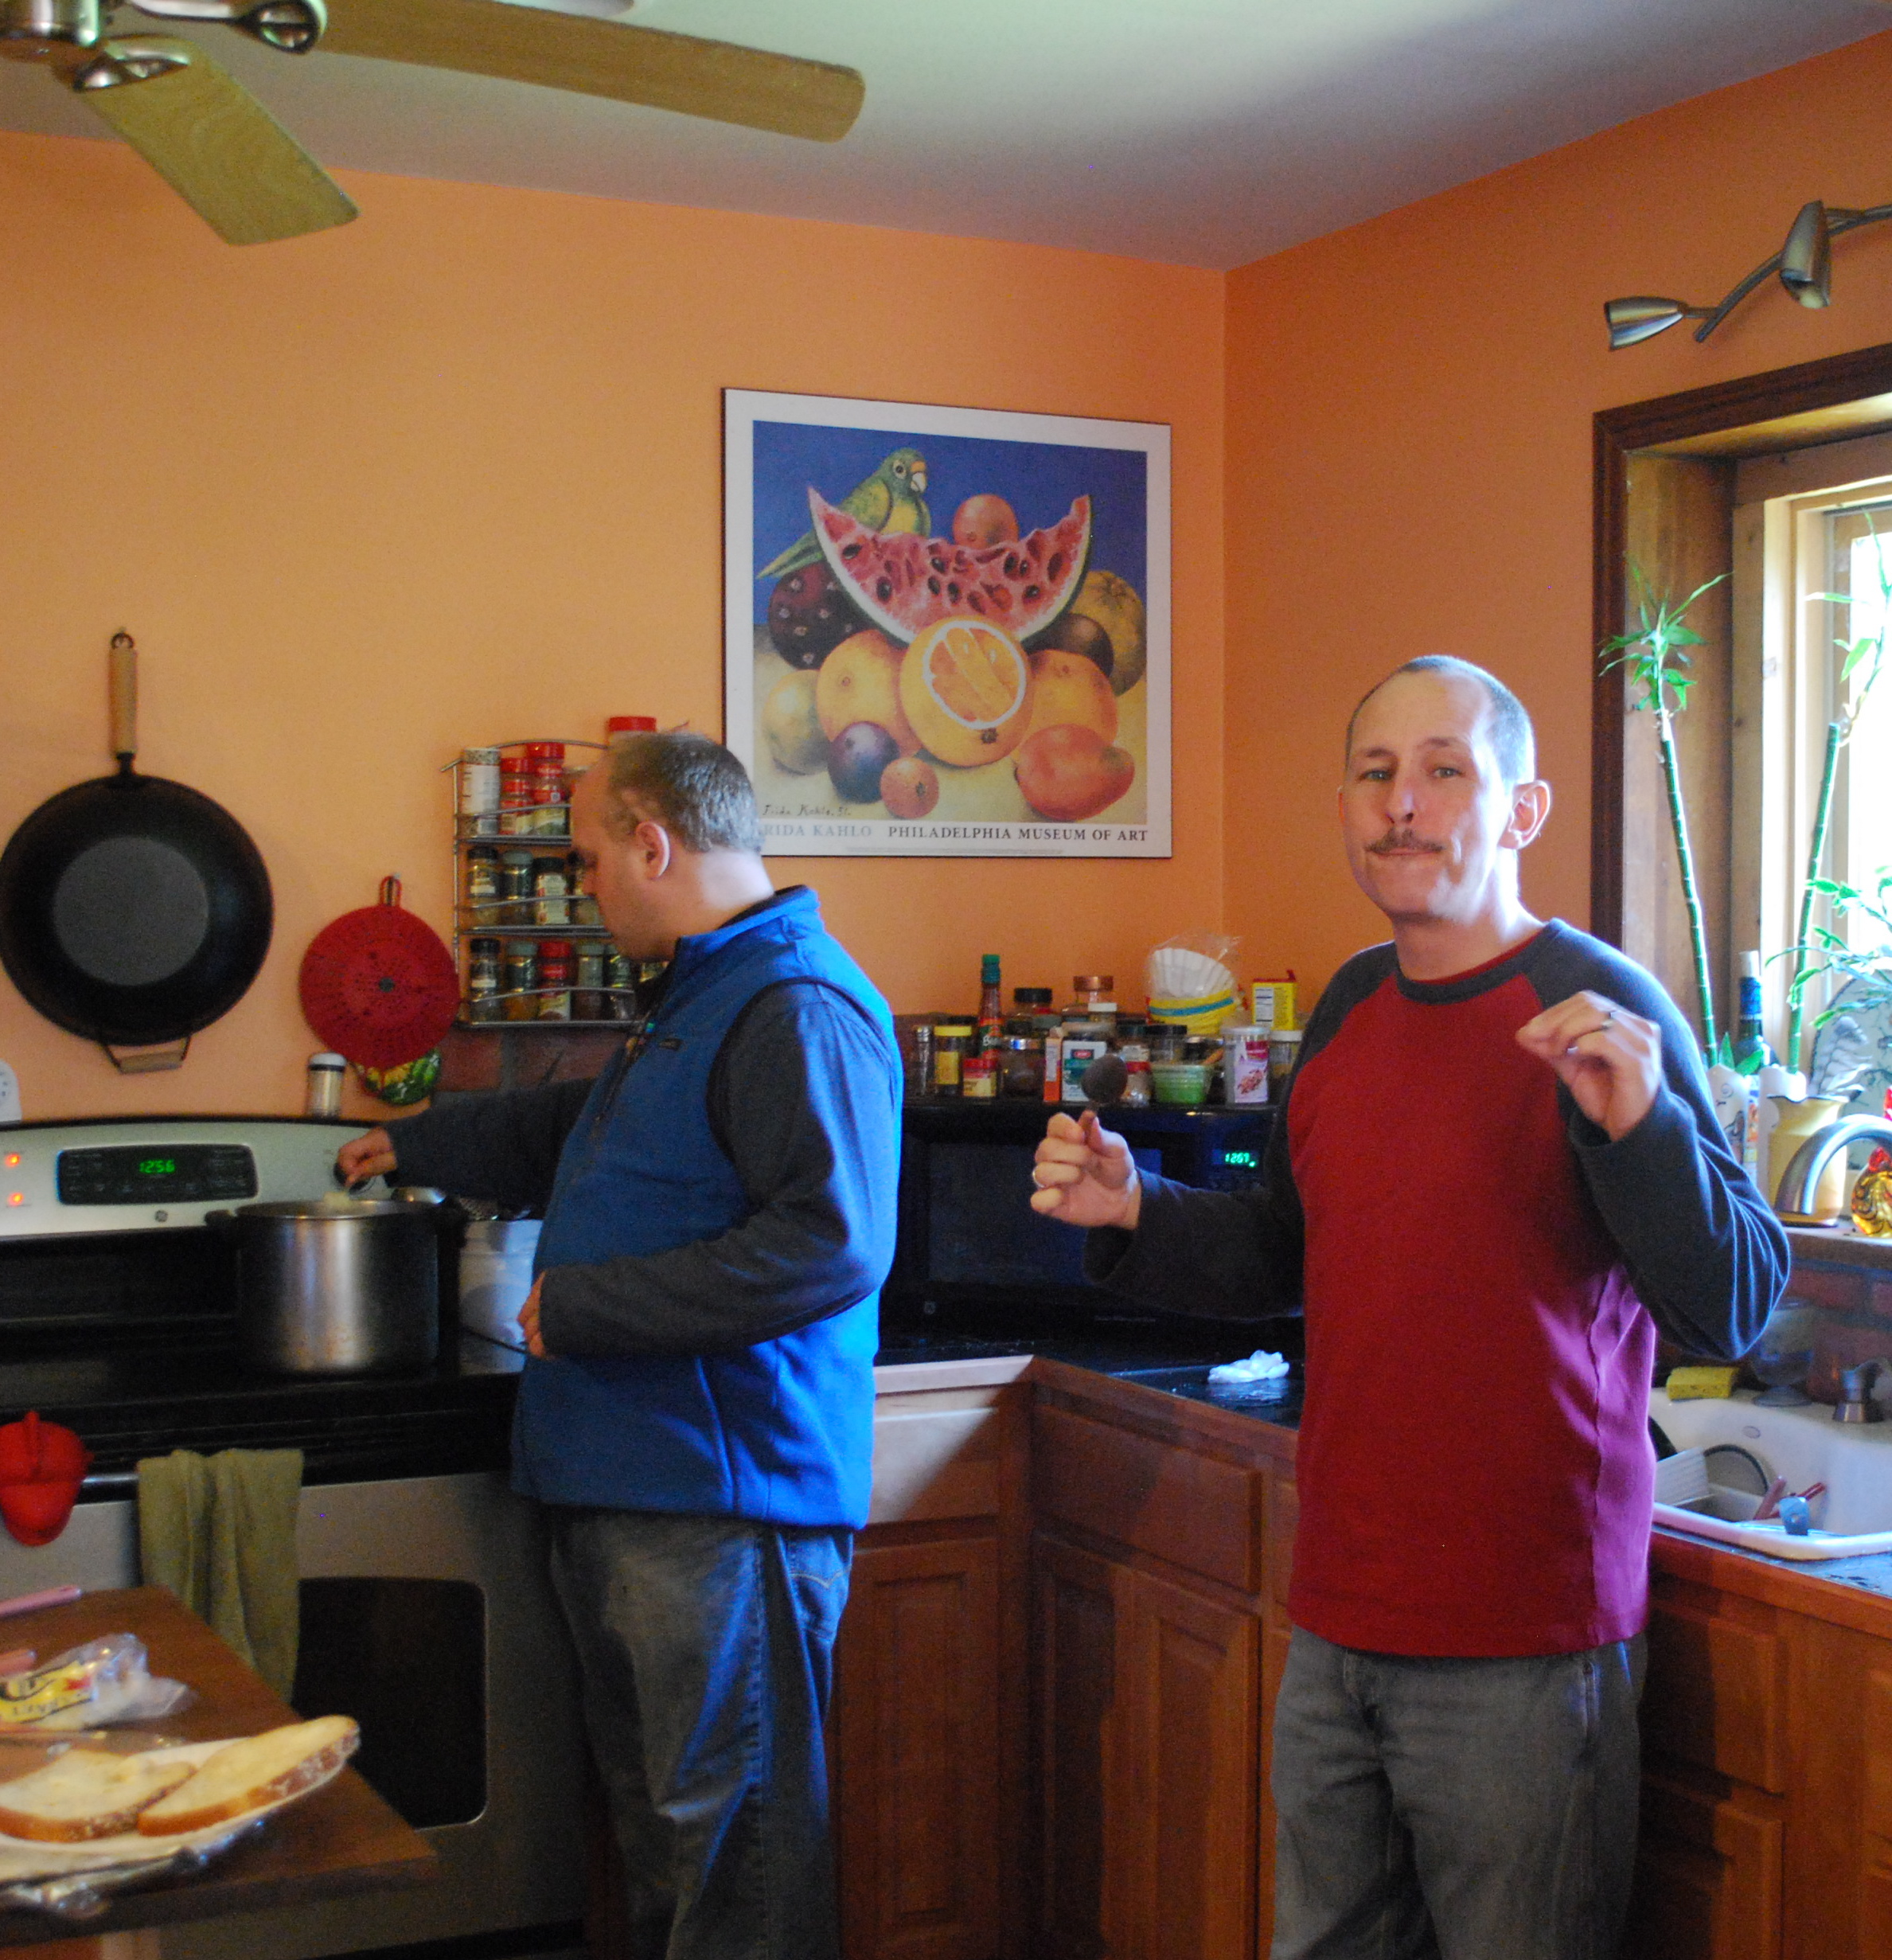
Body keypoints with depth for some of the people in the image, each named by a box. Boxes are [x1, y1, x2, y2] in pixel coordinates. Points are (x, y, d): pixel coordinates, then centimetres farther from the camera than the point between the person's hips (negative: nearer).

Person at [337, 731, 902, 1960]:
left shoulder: (798, 1008, -16)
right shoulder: (701, 998, 20)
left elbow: (831, 1243, -27)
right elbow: (573, 1134, 38)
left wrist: (585, 1306, -20)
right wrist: (418, 1148, 44)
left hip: (720, 1506, -11)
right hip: (628, 1490, 11)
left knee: (733, 1841, -3)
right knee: (658, 1823, 17)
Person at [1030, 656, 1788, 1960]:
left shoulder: (1599, 1010, -12)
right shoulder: (1353, 1005, 8)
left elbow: (1736, 1310, -19)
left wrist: (1637, 1124, -34)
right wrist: (1133, 1215, 4)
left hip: (1522, 1652, -6)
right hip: (1339, 1625, 7)